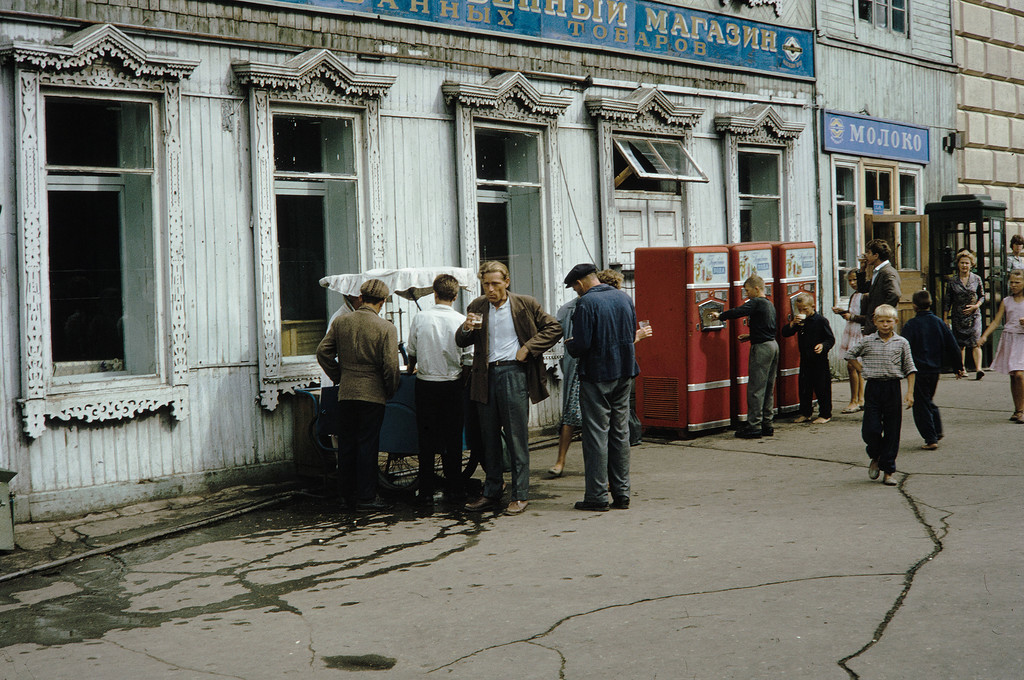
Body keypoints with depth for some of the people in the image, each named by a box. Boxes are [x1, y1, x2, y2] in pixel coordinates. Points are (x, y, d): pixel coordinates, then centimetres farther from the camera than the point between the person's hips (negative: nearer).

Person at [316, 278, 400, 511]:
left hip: (345, 393, 4)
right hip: (373, 394, -4)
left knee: (347, 444, 13)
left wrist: (338, 377, 15)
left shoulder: (340, 322, 2)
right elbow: (390, 364, -13)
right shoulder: (386, 328, -10)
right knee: (368, 444, 0)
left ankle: (348, 493, 21)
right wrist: (391, 391, 2)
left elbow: (322, 352, 4)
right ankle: (366, 498, 2)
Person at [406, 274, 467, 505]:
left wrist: (411, 369, 30)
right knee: (453, 438, 7)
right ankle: (455, 490, 10)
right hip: (452, 384, -1)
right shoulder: (461, 321, -9)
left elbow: (412, 351, 10)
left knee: (426, 437, 7)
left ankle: (426, 492, 9)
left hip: (425, 383, 1)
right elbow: (467, 356, -6)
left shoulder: (420, 318, -4)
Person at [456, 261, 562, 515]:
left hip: (514, 373, -4)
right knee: (489, 437, 9)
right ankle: (491, 492, 18)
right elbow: (461, 342, 13)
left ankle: (520, 495, 3)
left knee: (516, 437, -3)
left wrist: (528, 348, -5)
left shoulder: (525, 305, 0)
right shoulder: (476, 308, 10)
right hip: (486, 376, 4)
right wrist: (467, 328, -10)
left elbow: (554, 328, 5)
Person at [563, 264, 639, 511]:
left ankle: (597, 495, 2)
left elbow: (581, 345, -18)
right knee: (620, 433, 11)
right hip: (625, 373, 7)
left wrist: (569, 345, 2)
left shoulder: (586, 303, -14)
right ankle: (621, 494, 15)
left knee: (596, 435, 0)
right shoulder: (624, 298, 7)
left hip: (597, 375, -6)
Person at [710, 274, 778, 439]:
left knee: (755, 388, -7)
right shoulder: (770, 305, 17)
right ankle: (767, 424, 15)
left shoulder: (756, 303, -12)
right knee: (768, 388, 12)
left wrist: (720, 316, -8)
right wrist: (751, 336, 18)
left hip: (762, 348, -10)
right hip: (773, 345, 10)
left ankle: (754, 426, -7)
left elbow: (738, 312, -21)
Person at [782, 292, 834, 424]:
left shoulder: (821, 320, -9)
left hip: (820, 360, -5)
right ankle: (805, 413, 20)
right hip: (805, 359, 5)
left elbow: (831, 339, -6)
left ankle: (825, 414, 10)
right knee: (804, 387, 10)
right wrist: (793, 323, -13)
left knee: (821, 387, 0)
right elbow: (785, 333, 3)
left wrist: (823, 345, -25)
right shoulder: (799, 320, 6)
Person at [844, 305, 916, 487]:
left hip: (893, 388, 0)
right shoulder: (867, 341, 3)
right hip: (873, 387, 0)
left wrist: (910, 393, -1)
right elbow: (850, 355, 17)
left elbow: (910, 369, 6)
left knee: (892, 431, 2)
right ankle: (875, 457, 25)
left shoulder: (902, 343, 3)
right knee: (871, 430, -6)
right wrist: (863, 371, 8)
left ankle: (888, 471, 10)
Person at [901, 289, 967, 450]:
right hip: (935, 369, 6)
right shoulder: (938, 322, 4)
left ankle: (931, 439, -4)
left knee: (921, 405, 1)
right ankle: (937, 431, 20)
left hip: (919, 371, -6)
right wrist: (959, 368, 16)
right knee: (929, 400, 24)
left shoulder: (910, 325, -11)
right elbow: (953, 346, 8)